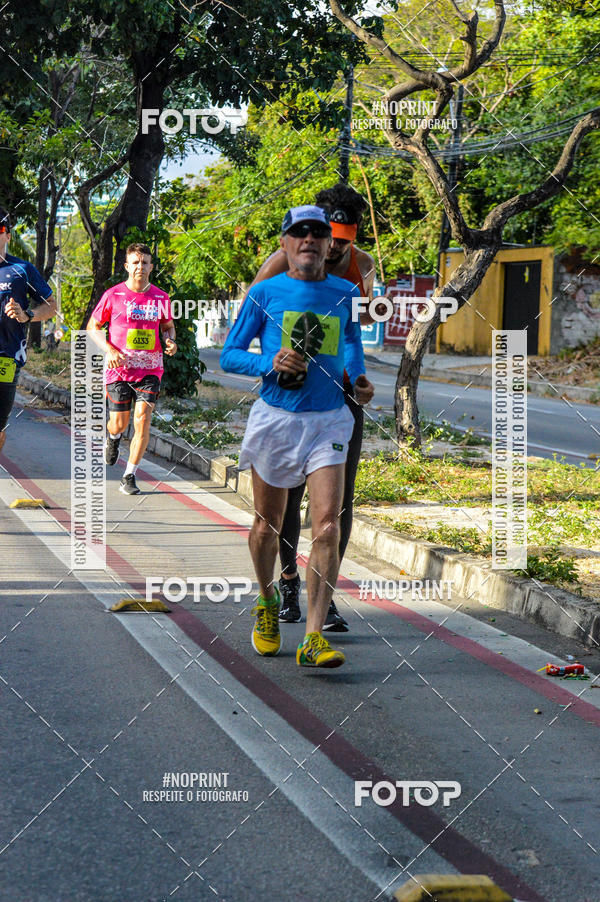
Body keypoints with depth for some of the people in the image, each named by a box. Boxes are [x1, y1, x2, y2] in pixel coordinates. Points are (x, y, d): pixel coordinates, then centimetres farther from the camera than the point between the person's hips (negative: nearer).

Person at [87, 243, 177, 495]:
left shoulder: (161, 298, 4)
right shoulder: (113, 295, -3)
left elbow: (168, 325, 20)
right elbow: (93, 326, 5)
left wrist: (170, 341, -2)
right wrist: (109, 349, -11)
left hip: (150, 370, 1)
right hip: (119, 369, -1)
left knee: (142, 420, -14)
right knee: (119, 424, 5)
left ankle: (129, 477, -5)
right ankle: (113, 437, 46)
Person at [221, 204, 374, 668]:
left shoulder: (345, 294, 6)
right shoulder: (265, 293, -1)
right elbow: (229, 355, 1)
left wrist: (356, 373, 5)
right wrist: (269, 363, -17)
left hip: (328, 421, 1)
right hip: (276, 418, -1)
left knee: (328, 528, -14)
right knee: (267, 526, 11)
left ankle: (314, 637, -15)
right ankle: (268, 601, 40)